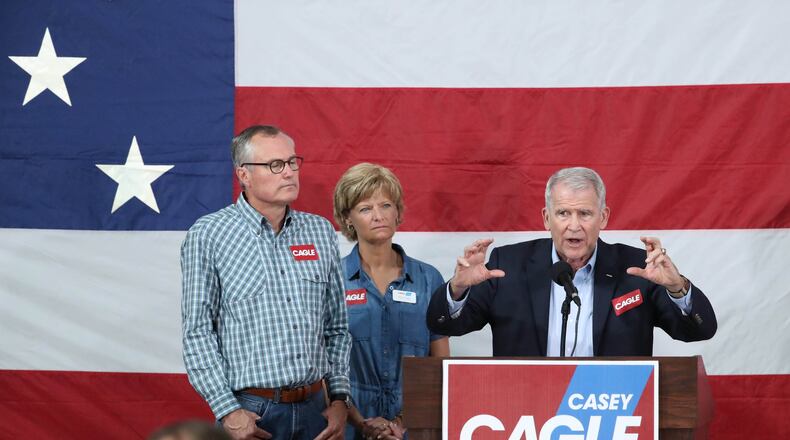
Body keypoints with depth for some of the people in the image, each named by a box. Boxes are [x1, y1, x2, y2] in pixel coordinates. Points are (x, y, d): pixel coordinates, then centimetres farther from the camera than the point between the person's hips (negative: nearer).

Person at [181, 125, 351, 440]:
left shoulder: (321, 231, 9)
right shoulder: (207, 236, -4)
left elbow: (337, 327, 13)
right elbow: (198, 333, -6)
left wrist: (340, 398, 5)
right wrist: (227, 411, -12)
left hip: (314, 408, 4)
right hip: (251, 412, -4)